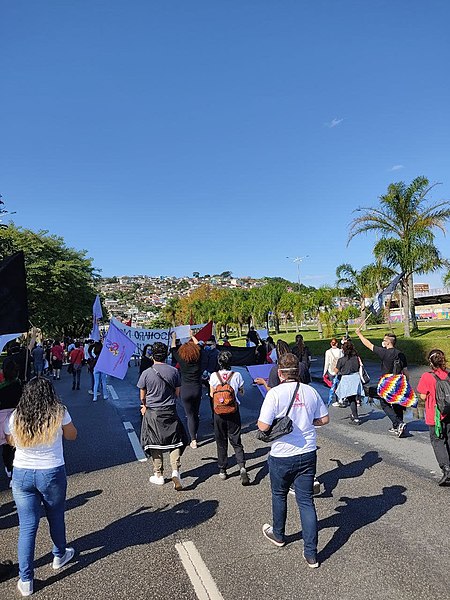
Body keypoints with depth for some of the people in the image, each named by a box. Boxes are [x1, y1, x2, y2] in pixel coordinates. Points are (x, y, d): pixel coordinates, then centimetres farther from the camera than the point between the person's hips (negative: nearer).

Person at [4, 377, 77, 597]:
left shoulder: (16, 417, -6)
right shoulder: (59, 413, -13)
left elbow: (10, 440, 13)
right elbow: (72, 435, 3)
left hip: (21, 474, 2)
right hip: (52, 473, -1)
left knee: (27, 526, 11)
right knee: (56, 517, 20)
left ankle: (25, 580, 17)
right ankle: (59, 556, 43)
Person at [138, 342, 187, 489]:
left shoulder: (146, 373, -10)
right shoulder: (174, 371, -4)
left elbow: (142, 396, 0)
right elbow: (177, 393, 4)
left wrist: (145, 406, 20)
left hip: (152, 412, -1)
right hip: (170, 411, 1)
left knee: (155, 444, 12)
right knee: (175, 442, 11)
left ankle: (159, 475, 20)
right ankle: (175, 470, -3)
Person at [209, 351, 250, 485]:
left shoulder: (214, 376, -8)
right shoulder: (237, 375, -7)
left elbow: (212, 394, 0)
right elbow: (241, 393, 2)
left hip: (219, 412, 0)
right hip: (234, 411, 0)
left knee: (221, 442, 14)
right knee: (236, 441, 8)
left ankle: (222, 470, 21)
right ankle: (242, 466, -10)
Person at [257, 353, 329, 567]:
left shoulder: (275, 393, -18)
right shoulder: (311, 391, -4)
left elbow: (263, 426, -20)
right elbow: (324, 419, 6)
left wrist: (259, 422, 2)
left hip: (282, 456, -3)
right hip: (308, 454, 3)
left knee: (279, 495, 21)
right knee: (306, 501, 12)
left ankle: (278, 535, 44)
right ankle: (311, 554, 15)